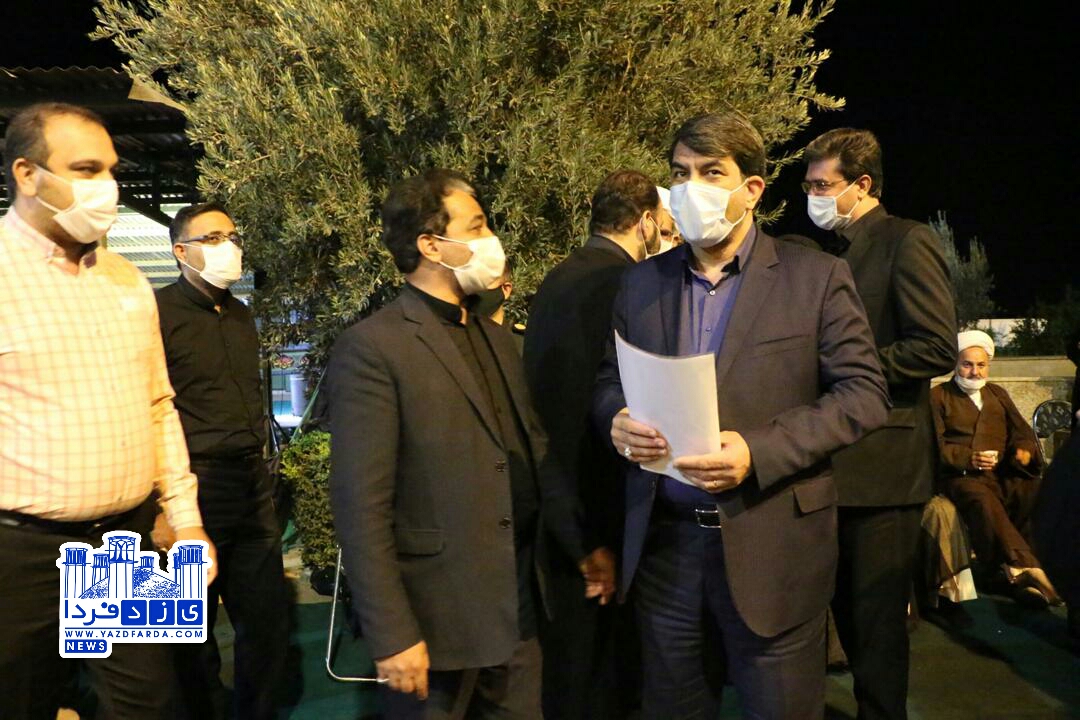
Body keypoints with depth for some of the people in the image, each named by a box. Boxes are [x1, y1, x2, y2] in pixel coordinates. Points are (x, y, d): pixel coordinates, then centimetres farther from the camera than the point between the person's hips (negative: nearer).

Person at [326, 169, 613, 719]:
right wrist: (392, 635, -17)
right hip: (438, 617, -6)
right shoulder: (372, 348, -13)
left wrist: (582, 547, 12)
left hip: (518, 610, 7)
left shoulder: (496, 339, 11)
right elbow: (361, 507, -17)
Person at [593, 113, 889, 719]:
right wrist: (617, 420, -10)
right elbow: (608, 380, 14)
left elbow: (864, 394, -6)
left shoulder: (817, 277, -2)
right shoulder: (641, 283, 9)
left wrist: (758, 451, -19)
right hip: (663, 541, 3)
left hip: (772, 546, -3)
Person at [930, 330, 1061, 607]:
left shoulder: (998, 393, 27)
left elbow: (1022, 431, 19)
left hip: (1003, 472, 4)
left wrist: (1025, 450, -6)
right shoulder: (938, 396, 10)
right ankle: (1024, 568, -41)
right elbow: (934, 445, -1)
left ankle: (1014, 568, -26)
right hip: (962, 475, -4)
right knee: (983, 501, -38)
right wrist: (968, 459, -18)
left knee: (1032, 488, -30)